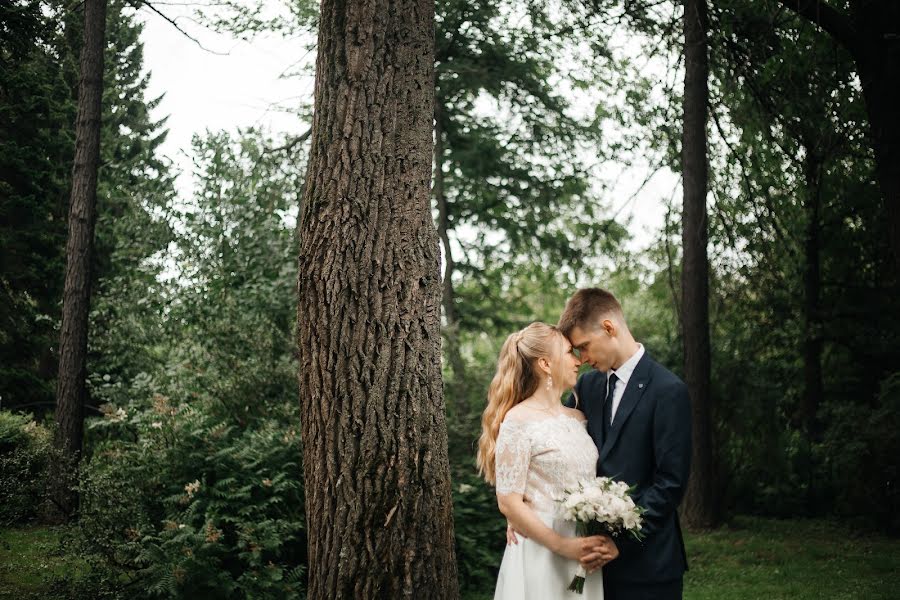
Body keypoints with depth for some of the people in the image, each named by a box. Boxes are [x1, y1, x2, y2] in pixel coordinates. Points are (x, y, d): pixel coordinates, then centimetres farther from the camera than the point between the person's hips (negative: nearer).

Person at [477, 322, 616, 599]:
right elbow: (508, 502, -14)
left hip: (584, 551, 6)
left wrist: (606, 540, -4)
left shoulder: (579, 418, 10)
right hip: (540, 553, -6)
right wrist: (563, 546, -18)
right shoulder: (518, 421, -11)